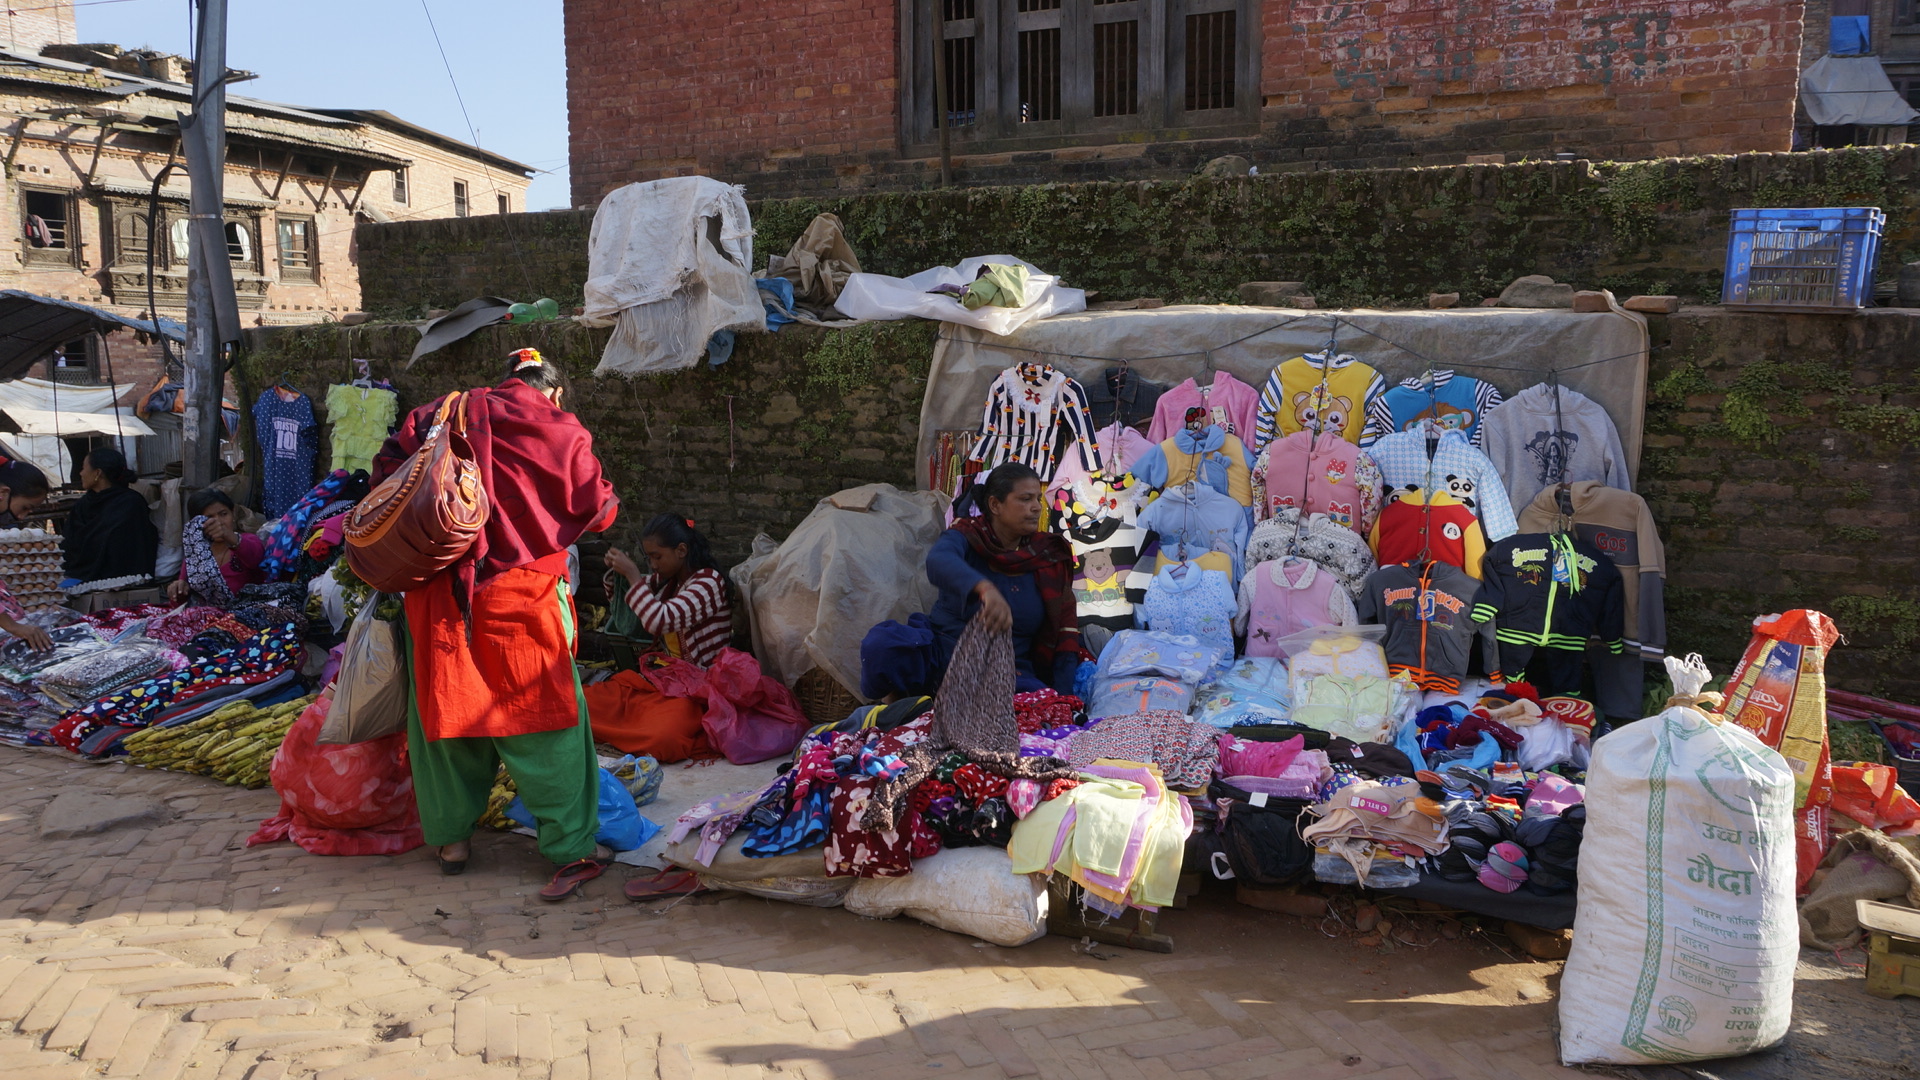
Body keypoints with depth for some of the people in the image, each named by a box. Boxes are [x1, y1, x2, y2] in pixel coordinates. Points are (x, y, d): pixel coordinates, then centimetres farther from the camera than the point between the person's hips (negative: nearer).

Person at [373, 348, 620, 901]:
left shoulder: (442, 415, 11)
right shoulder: (560, 432, 0)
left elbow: (387, 468, 8)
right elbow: (598, 510, 4)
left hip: (439, 595, 4)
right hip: (521, 595, -3)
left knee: (445, 707, 15)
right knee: (545, 716, 2)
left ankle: (451, 836, 25)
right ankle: (573, 849, 2)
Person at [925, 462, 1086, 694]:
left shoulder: (1050, 556, 9)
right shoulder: (968, 536, -2)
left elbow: (1064, 631, 7)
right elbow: (939, 561, -28)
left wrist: (1065, 698, -7)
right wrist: (985, 588, -49)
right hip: (945, 655, -3)